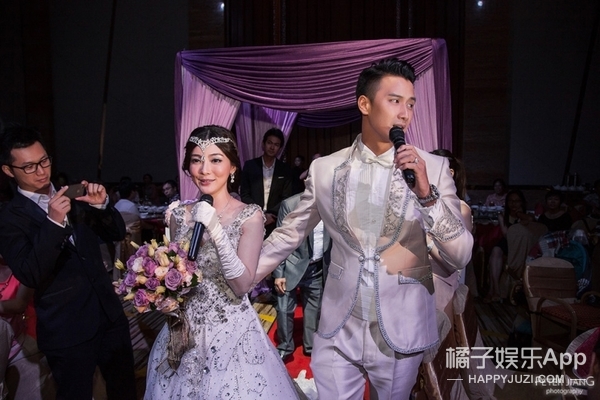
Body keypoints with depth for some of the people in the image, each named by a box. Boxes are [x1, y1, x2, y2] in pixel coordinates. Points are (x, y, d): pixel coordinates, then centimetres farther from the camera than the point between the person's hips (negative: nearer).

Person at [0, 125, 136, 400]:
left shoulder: (74, 196, 5)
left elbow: (117, 233, 5)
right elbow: (30, 276, -19)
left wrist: (102, 204, -14)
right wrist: (53, 222, -29)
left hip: (109, 313, 5)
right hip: (67, 330, -4)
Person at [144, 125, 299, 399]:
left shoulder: (250, 215, -12)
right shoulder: (180, 214, -1)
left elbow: (242, 285, -19)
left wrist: (215, 229, -26)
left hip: (232, 330, -3)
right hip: (186, 328, 4)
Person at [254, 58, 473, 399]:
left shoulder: (433, 168, -7)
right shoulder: (324, 169, -4)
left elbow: (461, 255, -9)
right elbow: (288, 235, 5)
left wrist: (427, 194, -23)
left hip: (401, 334, 0)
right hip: (337, 333, 0)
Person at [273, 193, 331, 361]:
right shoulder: (290, 205, -15)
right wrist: (278, 272, -12)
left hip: (318, 267, 3)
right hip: (292, 265, -3)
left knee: (315, 308, 14)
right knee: (285, 309, 2)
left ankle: (311, 346, 33)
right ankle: (285, 347, 23)